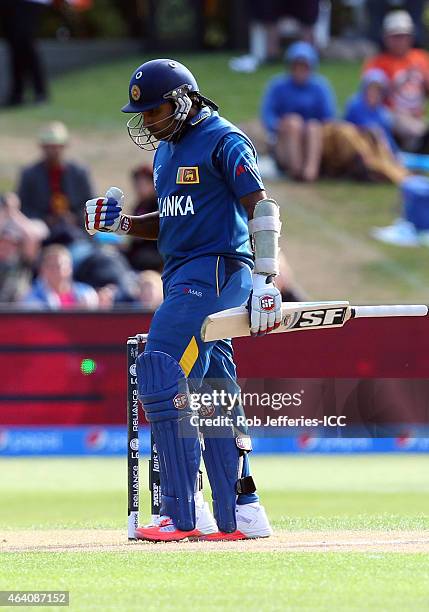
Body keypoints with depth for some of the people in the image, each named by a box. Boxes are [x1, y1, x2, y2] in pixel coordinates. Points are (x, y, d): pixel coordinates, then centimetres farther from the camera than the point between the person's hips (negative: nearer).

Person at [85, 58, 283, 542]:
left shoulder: (223, 141, -9)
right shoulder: (166, 149, 19)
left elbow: (261, 209, -15)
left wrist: (265, 283, -22)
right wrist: (121, 223, 8)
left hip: (214, 274, -9)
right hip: (183, 279, 9)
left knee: (161, 379, -16)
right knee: (212, 394, 8)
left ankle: (183, 514, -16)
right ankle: (240, 514, 11)